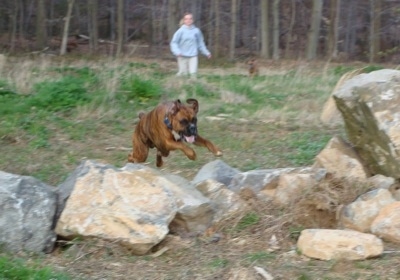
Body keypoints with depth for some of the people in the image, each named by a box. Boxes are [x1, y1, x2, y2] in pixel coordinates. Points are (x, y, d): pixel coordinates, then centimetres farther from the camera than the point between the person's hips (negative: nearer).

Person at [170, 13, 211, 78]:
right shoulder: (181, 31, -4)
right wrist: (177, 52, -20)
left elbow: (200, 43, 15)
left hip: (193, 56, 1)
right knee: (183, 73, 2)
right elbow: (174, 42, -4)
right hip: (183, 56, -1)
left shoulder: (196, 31, 3)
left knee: (193, 72, -10)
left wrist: (206, 53, 20)